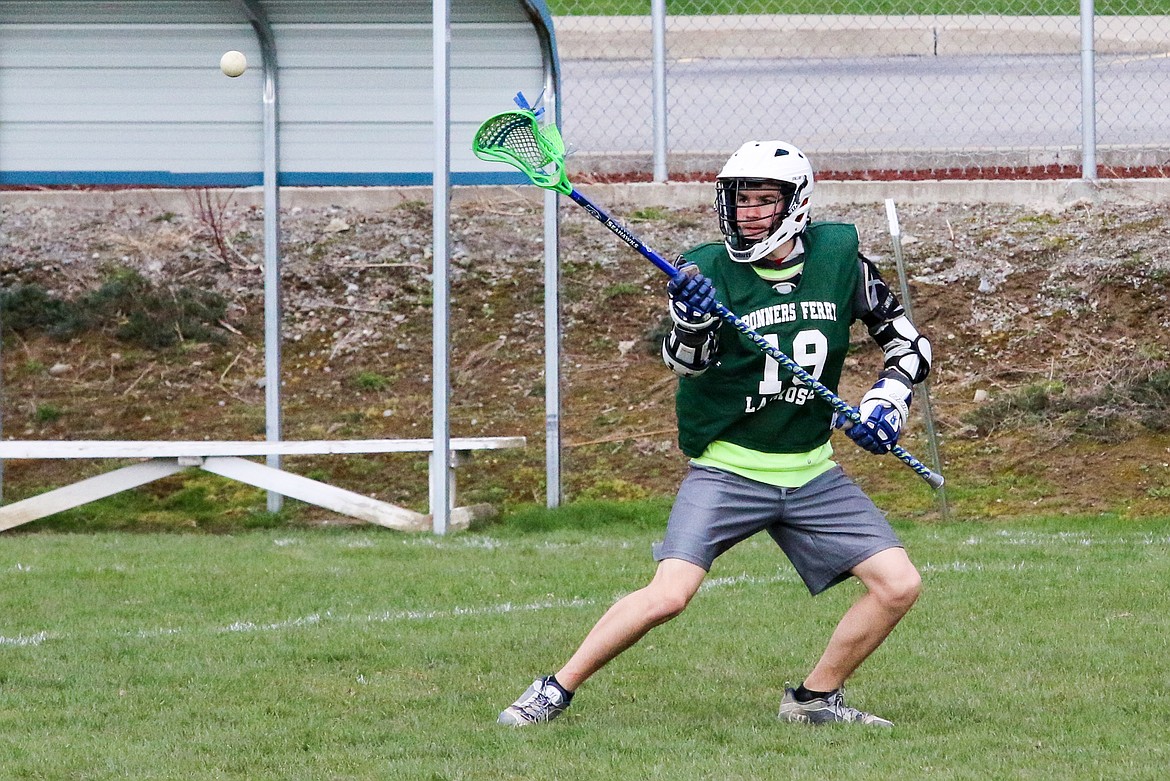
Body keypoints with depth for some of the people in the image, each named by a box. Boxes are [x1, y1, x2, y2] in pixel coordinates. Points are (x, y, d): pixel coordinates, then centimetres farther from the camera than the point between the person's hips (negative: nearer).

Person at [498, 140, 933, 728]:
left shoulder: (839, 256, -1)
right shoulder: (709, 270, -8)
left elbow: (905, 340, 8)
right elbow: (685, 361, -23)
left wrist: (888, 397, -10)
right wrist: (691, 325, -45)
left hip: (811, 474, 4)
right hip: (727, 469, -4)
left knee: (899, 585, -7)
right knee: (668, 595, -21)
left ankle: (815, 698, 11)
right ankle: (556, 690, -5)